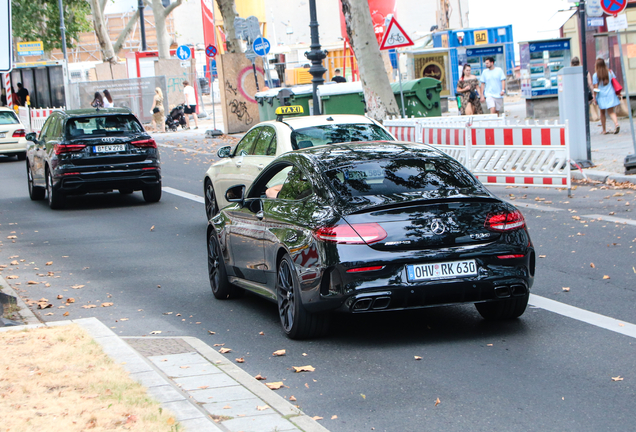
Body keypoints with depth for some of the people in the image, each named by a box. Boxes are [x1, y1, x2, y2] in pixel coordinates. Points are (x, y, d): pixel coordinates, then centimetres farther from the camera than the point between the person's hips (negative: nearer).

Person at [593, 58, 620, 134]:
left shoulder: (595, 75, -8)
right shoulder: (610, 72, 2)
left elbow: (596, 88, -9)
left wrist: (594, 97, -2)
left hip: (601, 96, -2)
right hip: (610, 94, 2)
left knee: (602, 112, 11)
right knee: (611, 111, 2)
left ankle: (604, 130, 15)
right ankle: (616, 123, -25)